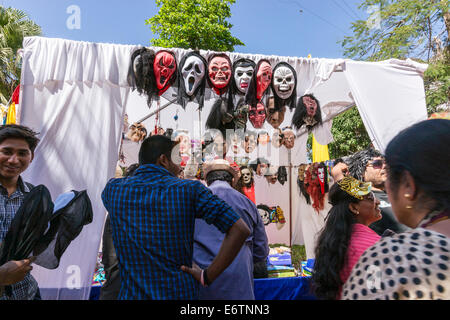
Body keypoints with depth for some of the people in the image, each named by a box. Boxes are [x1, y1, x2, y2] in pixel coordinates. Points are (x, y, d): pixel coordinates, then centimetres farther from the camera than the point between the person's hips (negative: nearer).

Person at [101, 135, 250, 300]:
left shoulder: (113, 189, -5)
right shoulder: (190, 190, -12)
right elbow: (240, 229, -16)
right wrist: (206, 276, -11)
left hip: (132, 293, 2)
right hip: (180, 292, -1)